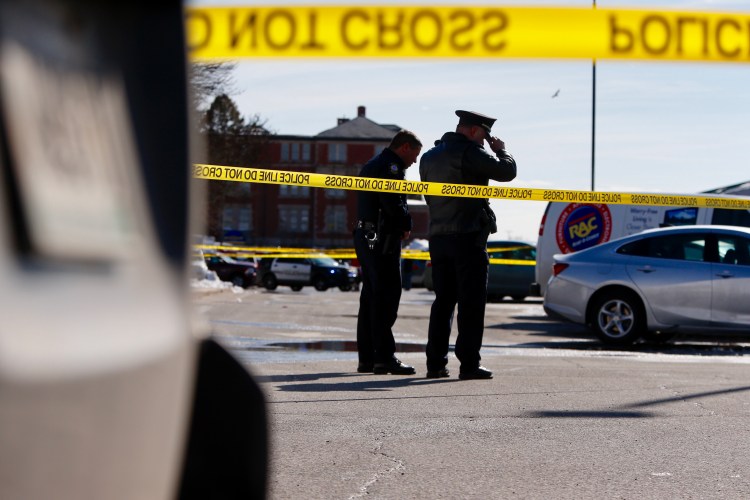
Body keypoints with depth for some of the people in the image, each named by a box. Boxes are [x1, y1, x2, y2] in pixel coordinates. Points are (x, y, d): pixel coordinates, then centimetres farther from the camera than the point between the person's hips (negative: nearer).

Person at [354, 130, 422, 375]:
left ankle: (367, 357, 12)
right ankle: (384, 357, -13)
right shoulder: (390, 166, -10)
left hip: (364, 236, 10)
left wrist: (401, 226, 8)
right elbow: (393, 202, -20)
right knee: (386, 296, -10)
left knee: (371, 296, 11)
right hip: (383, 239, -10)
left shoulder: (371, 165, 22)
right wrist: (406, 226, -3)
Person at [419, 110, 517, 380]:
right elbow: (507, 171, -13)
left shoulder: (429, 157, 16)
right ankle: (469, 363, -6)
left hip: (438, 236, 8)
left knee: (443, 301, 11)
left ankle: (436, 363, 9)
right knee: (471, 302, -4)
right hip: (468, 236, -8)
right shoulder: (469, 152, -10)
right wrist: (500, 150, 5)